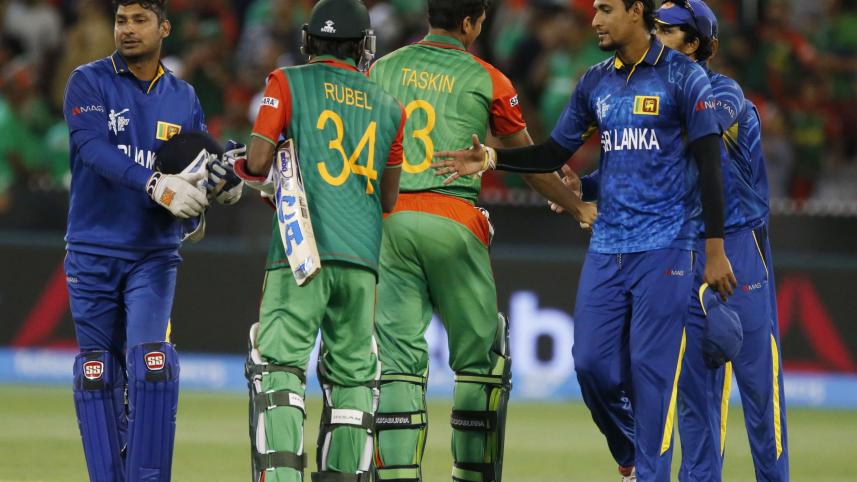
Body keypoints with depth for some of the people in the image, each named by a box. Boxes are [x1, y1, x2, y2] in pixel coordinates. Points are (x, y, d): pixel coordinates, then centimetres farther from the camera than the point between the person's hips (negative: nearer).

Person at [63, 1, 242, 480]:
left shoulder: (185, 98, 9)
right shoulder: (89, 82, -2)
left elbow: (198, 172, 10)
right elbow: (94, 148, -18)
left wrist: (222, 182, -15)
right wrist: (156, 186, -31)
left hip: (154, 255, 1)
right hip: (93, 255, -1)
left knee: (150, 363, -16)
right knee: (98, 375, 3)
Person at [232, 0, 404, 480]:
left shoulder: (289, 83, 4)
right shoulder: (388, 107, 14)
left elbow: (258, 162, -4)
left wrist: (268, 180, 16)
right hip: (363, 256, 3)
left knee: (279, 364, -7)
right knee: (352, 373, 11)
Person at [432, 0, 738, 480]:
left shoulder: (683, 76, -4)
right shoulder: (595, 83, 13)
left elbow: (709, 164, -6)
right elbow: (555, 153, 16)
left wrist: (716, 251, -10)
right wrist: (490, 158, 1)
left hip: (664, 247, -6)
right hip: (606, 248, 6)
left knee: (651, 367, -8)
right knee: (592, 363, 1)